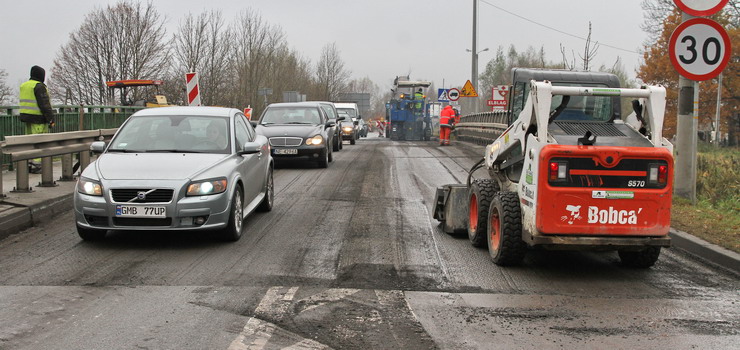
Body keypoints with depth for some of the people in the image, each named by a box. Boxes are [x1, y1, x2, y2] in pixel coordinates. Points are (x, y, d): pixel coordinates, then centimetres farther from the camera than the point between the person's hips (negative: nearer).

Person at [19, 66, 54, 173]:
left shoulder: (24, 86, 17)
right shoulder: (39, 86, -11)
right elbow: (44, 104, -16)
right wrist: (51, 119, -14)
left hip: (26, 116, 9)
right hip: (38, 118, -9)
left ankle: (29, 164, 16)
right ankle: (36, 165, -9)